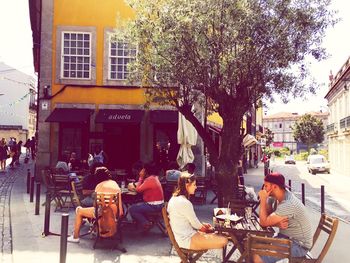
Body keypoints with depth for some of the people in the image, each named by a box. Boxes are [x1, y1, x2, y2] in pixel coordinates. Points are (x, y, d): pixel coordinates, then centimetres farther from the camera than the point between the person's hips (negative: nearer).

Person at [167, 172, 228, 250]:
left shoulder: (174, 198, 5)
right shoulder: (184, 203, -24)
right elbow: (196, 225, -14)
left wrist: (202, 224, 10)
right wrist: (207, 228, 5)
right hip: (187, 240, -10)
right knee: (223, 241, -12)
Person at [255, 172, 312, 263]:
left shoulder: (288, 204, -29)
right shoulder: (282, 196, 2)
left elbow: (264, 222, -25)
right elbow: (269, 219, 4)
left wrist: (263, 200, -18)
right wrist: (278, 223, -18)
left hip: (298, 245, -9)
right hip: (288, 237, 9)